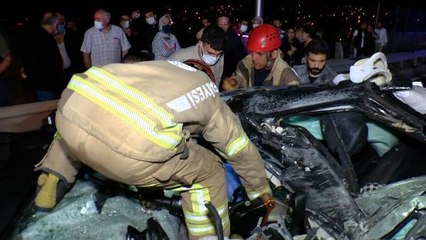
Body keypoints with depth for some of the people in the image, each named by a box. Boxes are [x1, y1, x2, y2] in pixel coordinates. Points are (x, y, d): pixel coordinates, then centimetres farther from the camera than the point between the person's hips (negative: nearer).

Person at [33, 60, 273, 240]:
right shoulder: (212, 99, 25)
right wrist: (263, 192, 50)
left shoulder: (165, 66, 35)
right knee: (208, 173, 19)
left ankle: (54, 179, 36)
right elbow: (244, 153, 33)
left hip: (72, 106, 7)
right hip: (127, 148, -6)